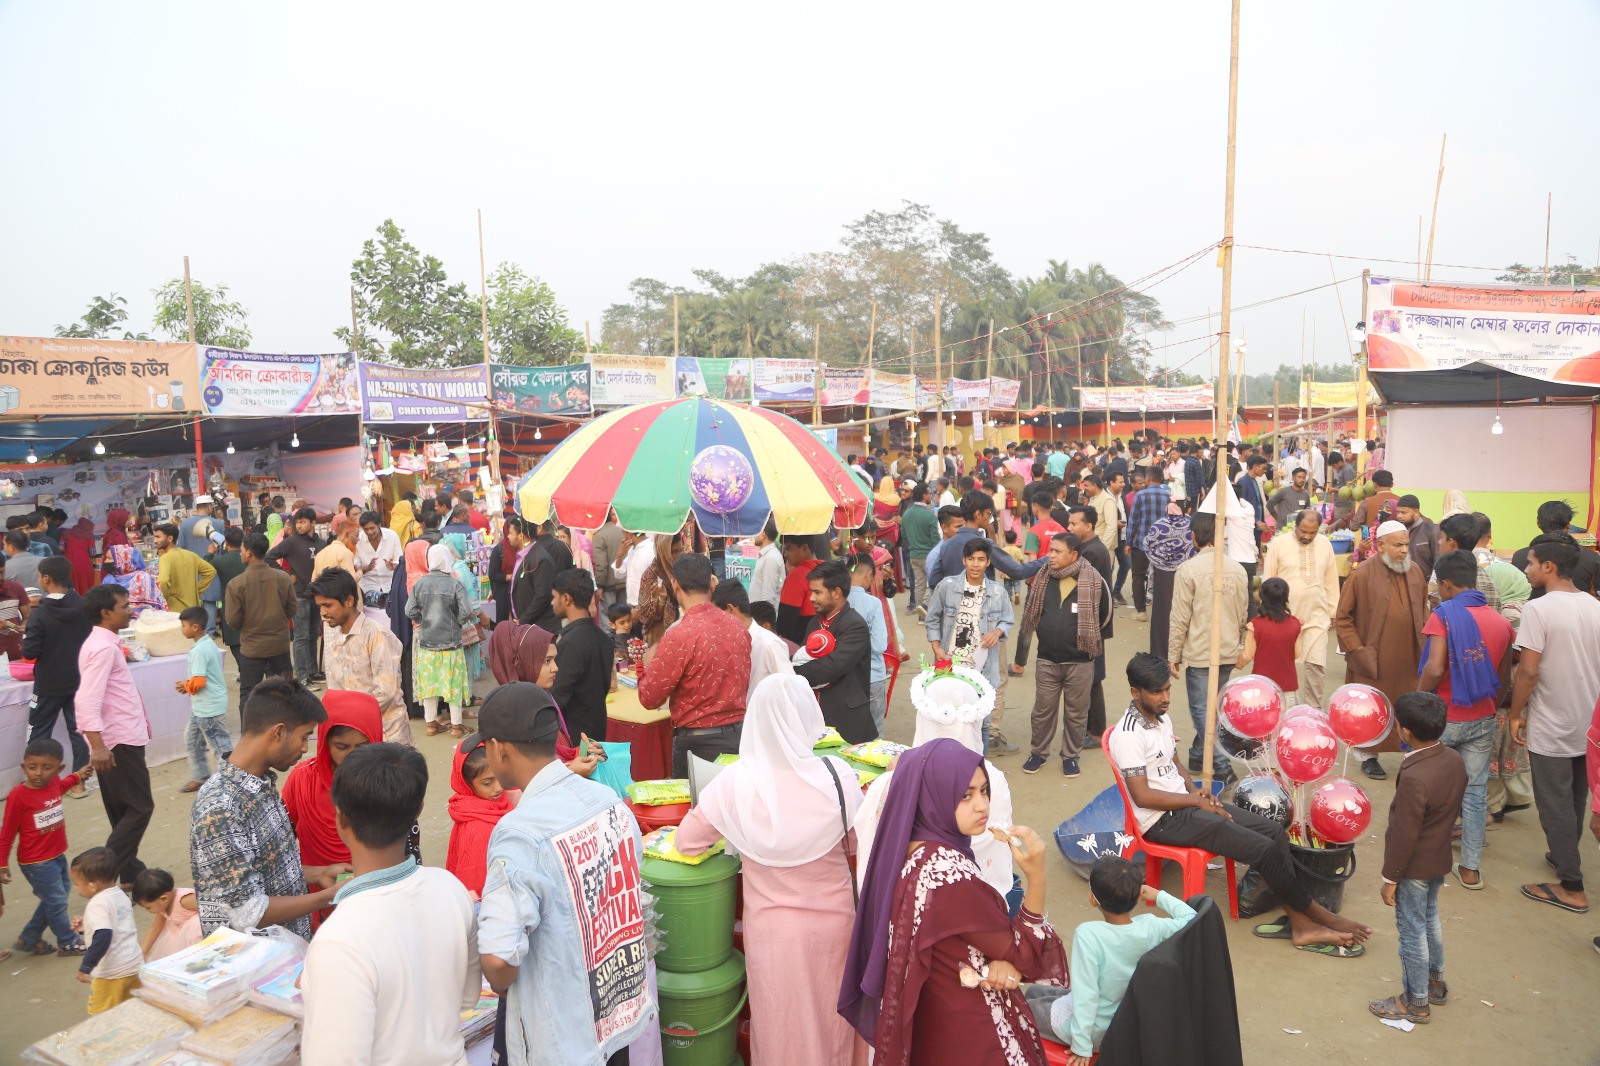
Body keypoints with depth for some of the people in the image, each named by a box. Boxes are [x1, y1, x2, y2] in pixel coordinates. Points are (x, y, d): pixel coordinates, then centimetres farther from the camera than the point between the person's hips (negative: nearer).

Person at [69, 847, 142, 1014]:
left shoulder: (98, 905, -18)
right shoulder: (120, 895, 8)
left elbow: (103, 938, -28)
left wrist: (85, 967, -23)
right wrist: (87, 927, 15)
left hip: (112, 972, -8)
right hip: (135, 965, 8)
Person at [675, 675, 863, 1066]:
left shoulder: (735, 781, -21)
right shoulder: (837, 775, -20)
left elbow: (686, 842, -10)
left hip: (772, 927, 0)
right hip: (832, 920, 1)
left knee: (781, 1023, 21)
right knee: (831, 1014, 24)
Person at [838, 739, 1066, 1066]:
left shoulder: (908, 849, -9)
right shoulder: (950, 874, -33)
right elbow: (1023, 954, -19)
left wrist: (1001, 961, -20)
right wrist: (1036, 876, -26)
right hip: (970, 1032, -7)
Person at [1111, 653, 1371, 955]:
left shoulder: (1162, 719, 8)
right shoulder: (1128, 736, -21)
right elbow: (1142, 796, -23)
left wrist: (1195, 789, 3)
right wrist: (1196, 800, -15)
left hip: (1184, 804, 9)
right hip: (1162, 820, -9)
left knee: (1273, 830, -4)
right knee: (1264, 848, -14)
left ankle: (1300, 923, -2)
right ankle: (1315, 914, 7)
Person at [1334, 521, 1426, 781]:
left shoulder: (1415, 571, 3)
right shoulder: (1362, 575, -12)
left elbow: (1423, 611, 15)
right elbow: (1342, 618, -7)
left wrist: (1424, 645, 7)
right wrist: (1358, 651, -11)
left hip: (1409, 660, 4)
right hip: (1373, 661, -4)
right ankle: (1368, 757, 23)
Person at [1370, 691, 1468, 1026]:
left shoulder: (1414, 778, -33)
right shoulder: (1455, 760, -8)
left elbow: (1404, 835, -25)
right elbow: (1455, 808, 8)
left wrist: (1390, 878, -15)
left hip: (1415, 867, -8)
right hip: (1441, 859, 8)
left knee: (1412, 931, 8)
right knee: (1430, 917, 27)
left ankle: (1416, 1003, 23)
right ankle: (1435, 981, 44)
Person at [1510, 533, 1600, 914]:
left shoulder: (1539, 609, -19)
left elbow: (1528, 671, -20)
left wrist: (1516, 714, -8)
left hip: (1551, 728, -7)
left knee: (1555, 805, 4)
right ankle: (1564, 857, 38)